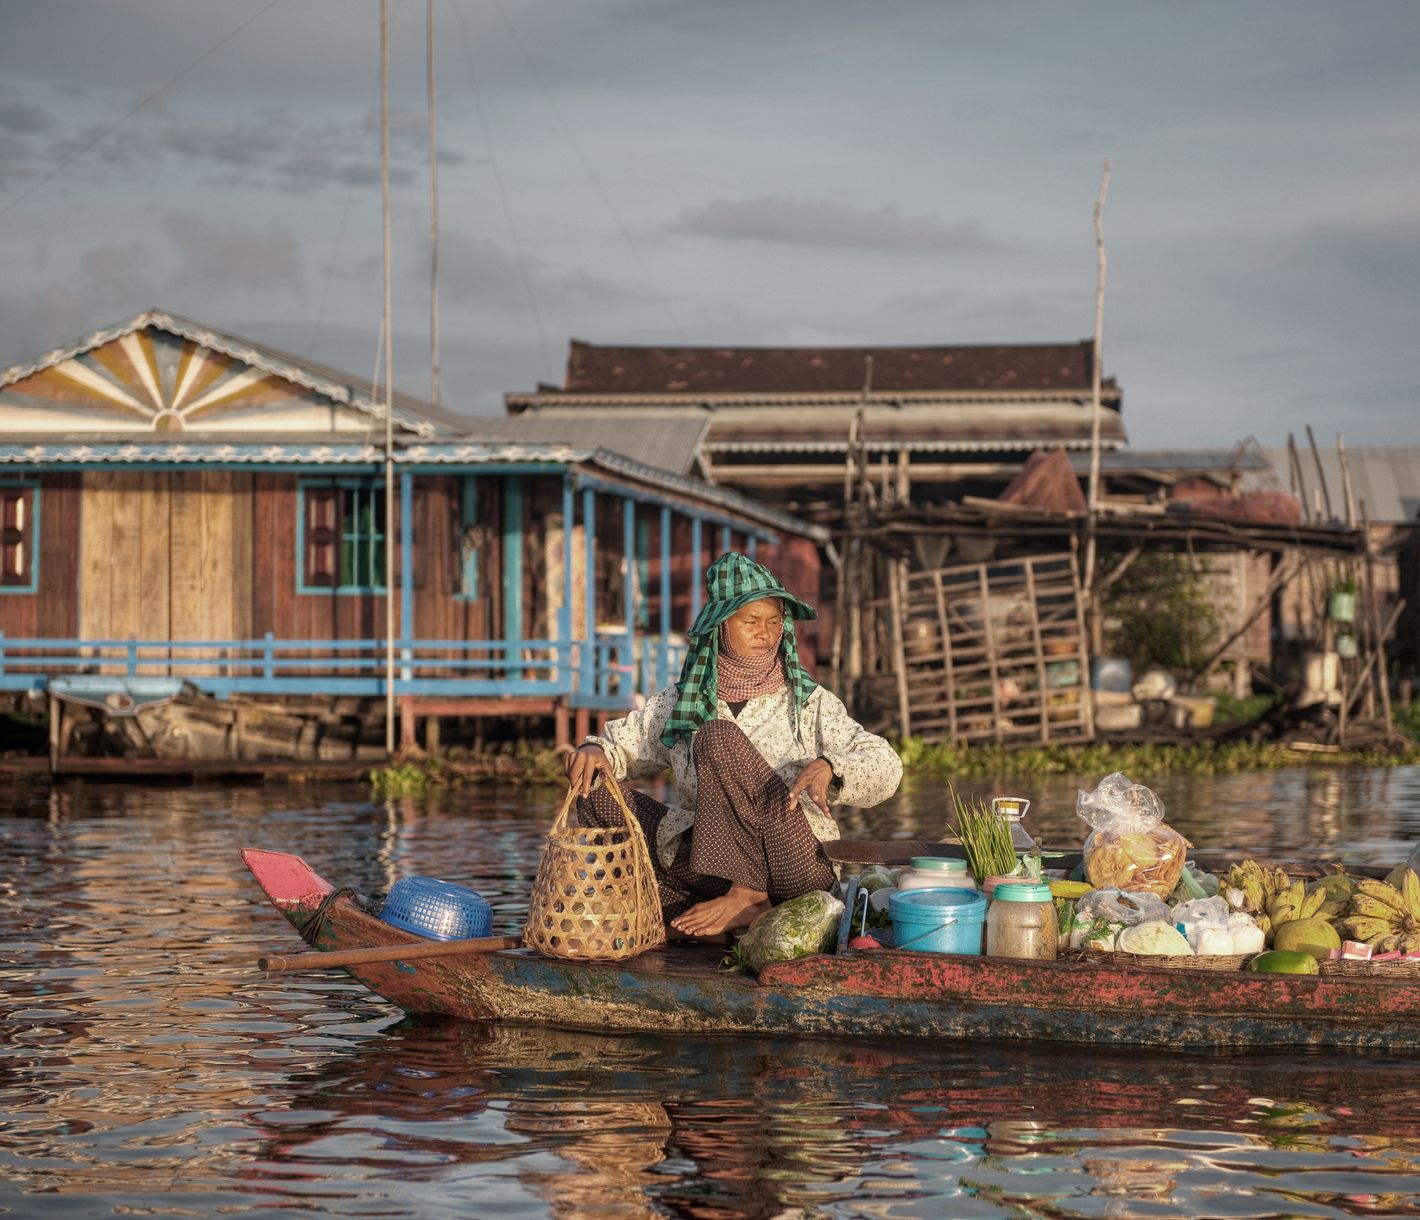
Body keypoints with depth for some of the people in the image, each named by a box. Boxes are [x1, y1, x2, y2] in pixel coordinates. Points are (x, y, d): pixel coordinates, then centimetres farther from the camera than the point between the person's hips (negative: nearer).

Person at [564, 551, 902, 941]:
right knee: (599, 796, -10)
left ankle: (745, 897, -26)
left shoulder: (809, 704, 6)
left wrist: (827, 767, -24)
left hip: (792, 863, -4)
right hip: (705, 870, 4)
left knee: (718, 737, -21)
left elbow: (885, 767, -2)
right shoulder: (678, 704, 14)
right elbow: (621, 744, 20)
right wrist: (595, 751, -6)